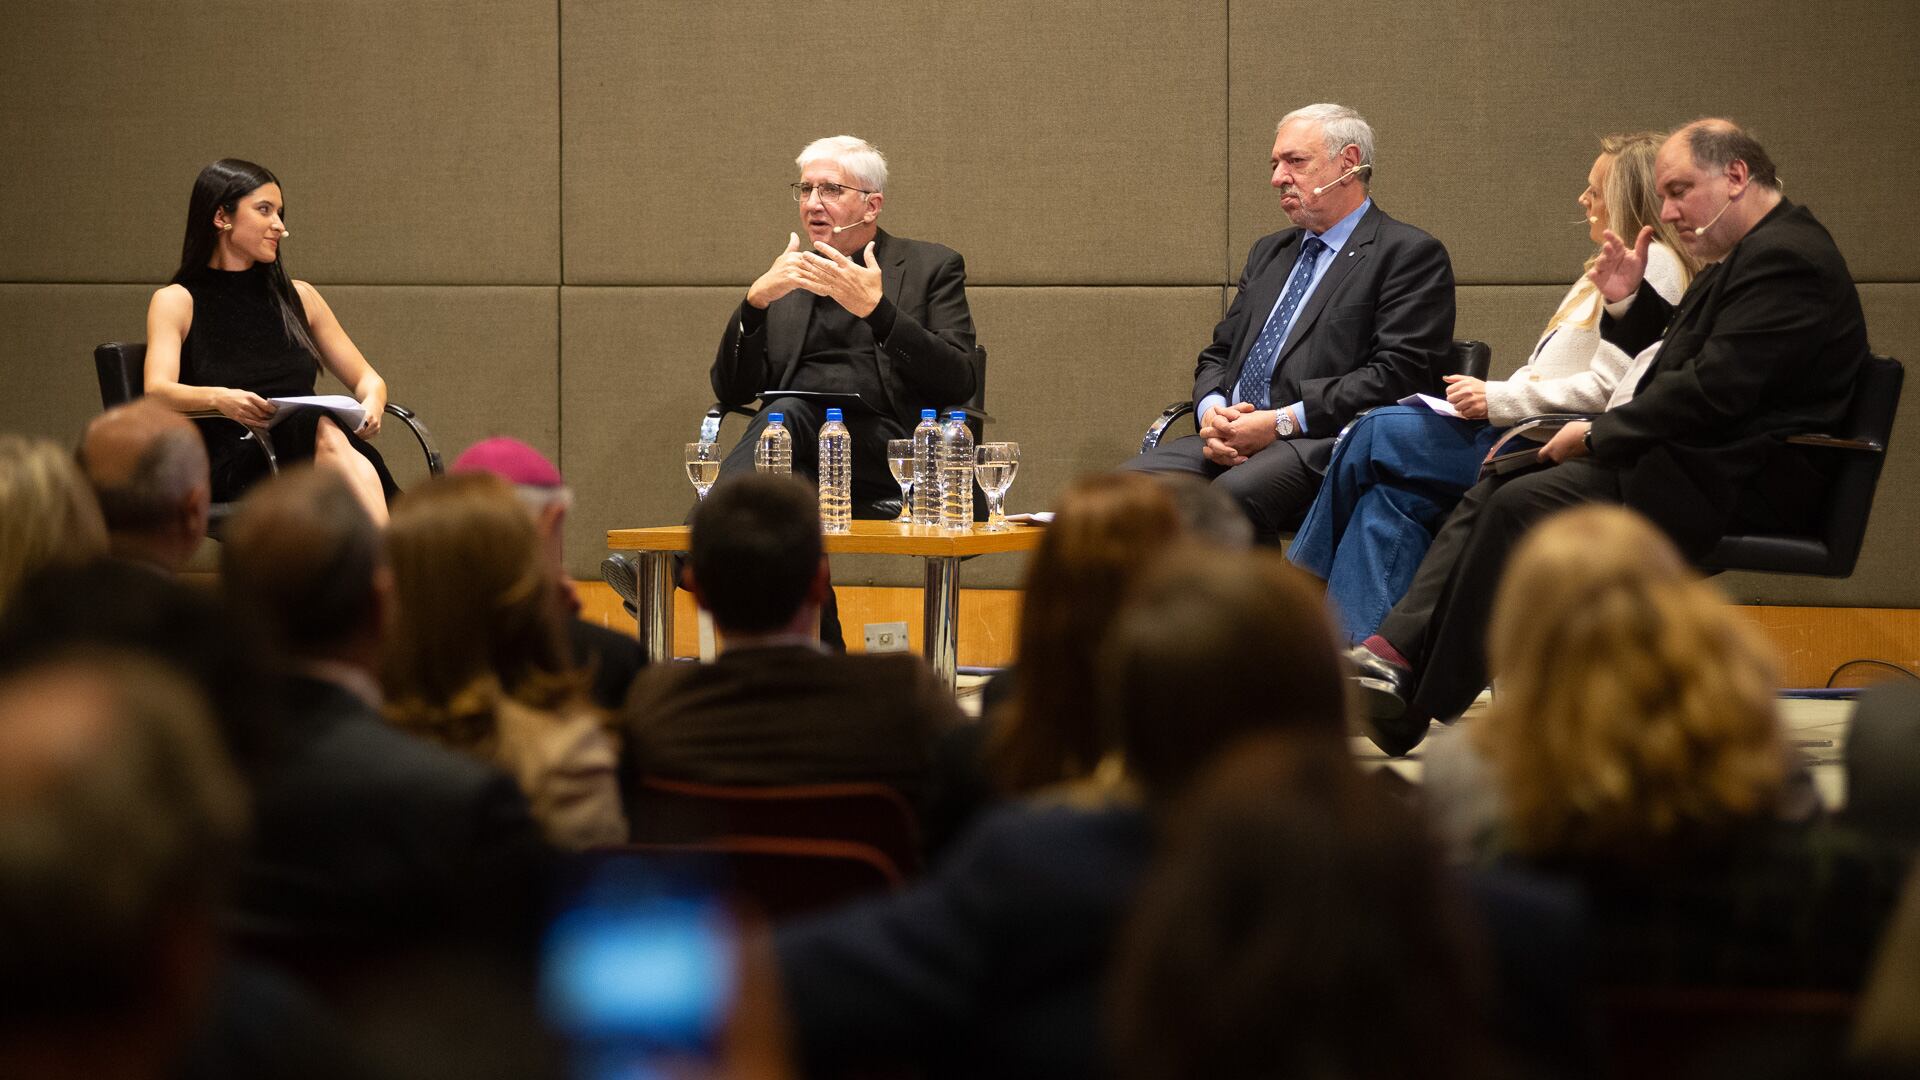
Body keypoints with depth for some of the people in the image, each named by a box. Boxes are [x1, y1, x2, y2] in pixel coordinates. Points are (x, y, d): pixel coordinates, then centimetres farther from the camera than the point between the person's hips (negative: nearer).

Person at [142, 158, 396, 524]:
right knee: (322, 429, -38)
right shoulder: (177, 302, 10)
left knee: (328, 437, -36)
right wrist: (219, 399, -30)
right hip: (231, 464, -4)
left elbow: (367, 378, 25)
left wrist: (372, 404, -2)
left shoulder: (298, 297, 22)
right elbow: (158, 390, -8)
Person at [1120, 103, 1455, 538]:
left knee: (1232, 495, -37)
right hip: (1231, 438, 7)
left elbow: (1397, 375, -9)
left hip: (1323, 445, -7)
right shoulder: (1270, 252, 27)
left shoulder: (1410, 254, 2)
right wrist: (1212, 413, -1)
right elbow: (1219, 354, 25)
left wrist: (1282, 422, -15)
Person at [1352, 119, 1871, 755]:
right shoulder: (1748, 255, 20)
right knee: (1491, 493, -2)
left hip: (1735, 484, -11)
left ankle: (1424, 705, -18)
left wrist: (1596, 435, -13)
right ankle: (1397, 652, -14)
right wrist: (1626, 302, 7)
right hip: (1697, 464, 11)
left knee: (1521, 506, -22)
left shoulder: (1786, 258, -14)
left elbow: (1710, 392, -21)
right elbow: (1663, 368, 25)